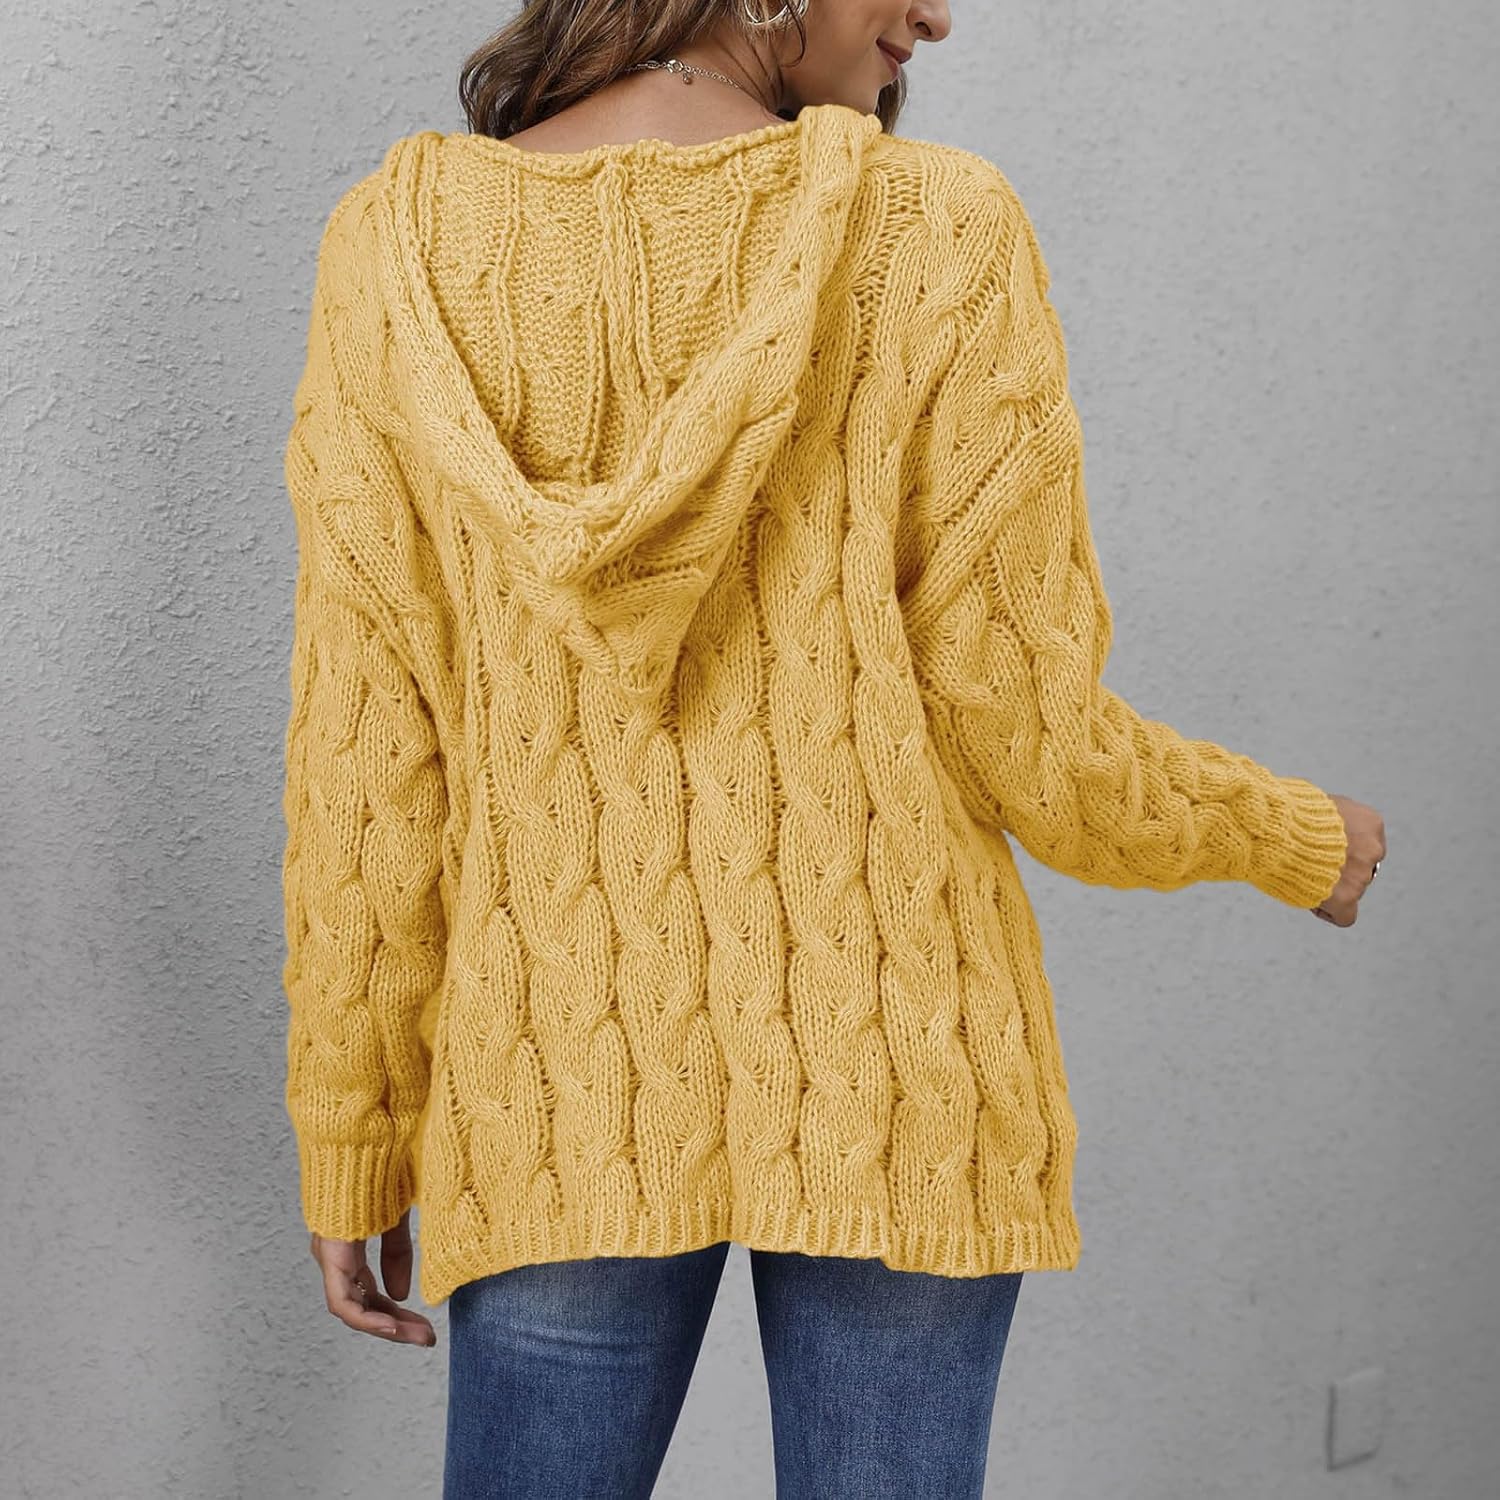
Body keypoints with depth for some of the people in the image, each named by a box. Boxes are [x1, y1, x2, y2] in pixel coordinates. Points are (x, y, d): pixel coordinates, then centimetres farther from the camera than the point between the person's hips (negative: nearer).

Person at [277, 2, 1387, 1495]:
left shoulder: (400, 247, -5)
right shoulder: (939, 235, -11)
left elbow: (366, 753, -4)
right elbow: (1027, 738, -9)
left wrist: (349, 1141, 6)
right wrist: (1298, 841, 11)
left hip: (565, 1094, 2)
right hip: (897, 1081, -1)